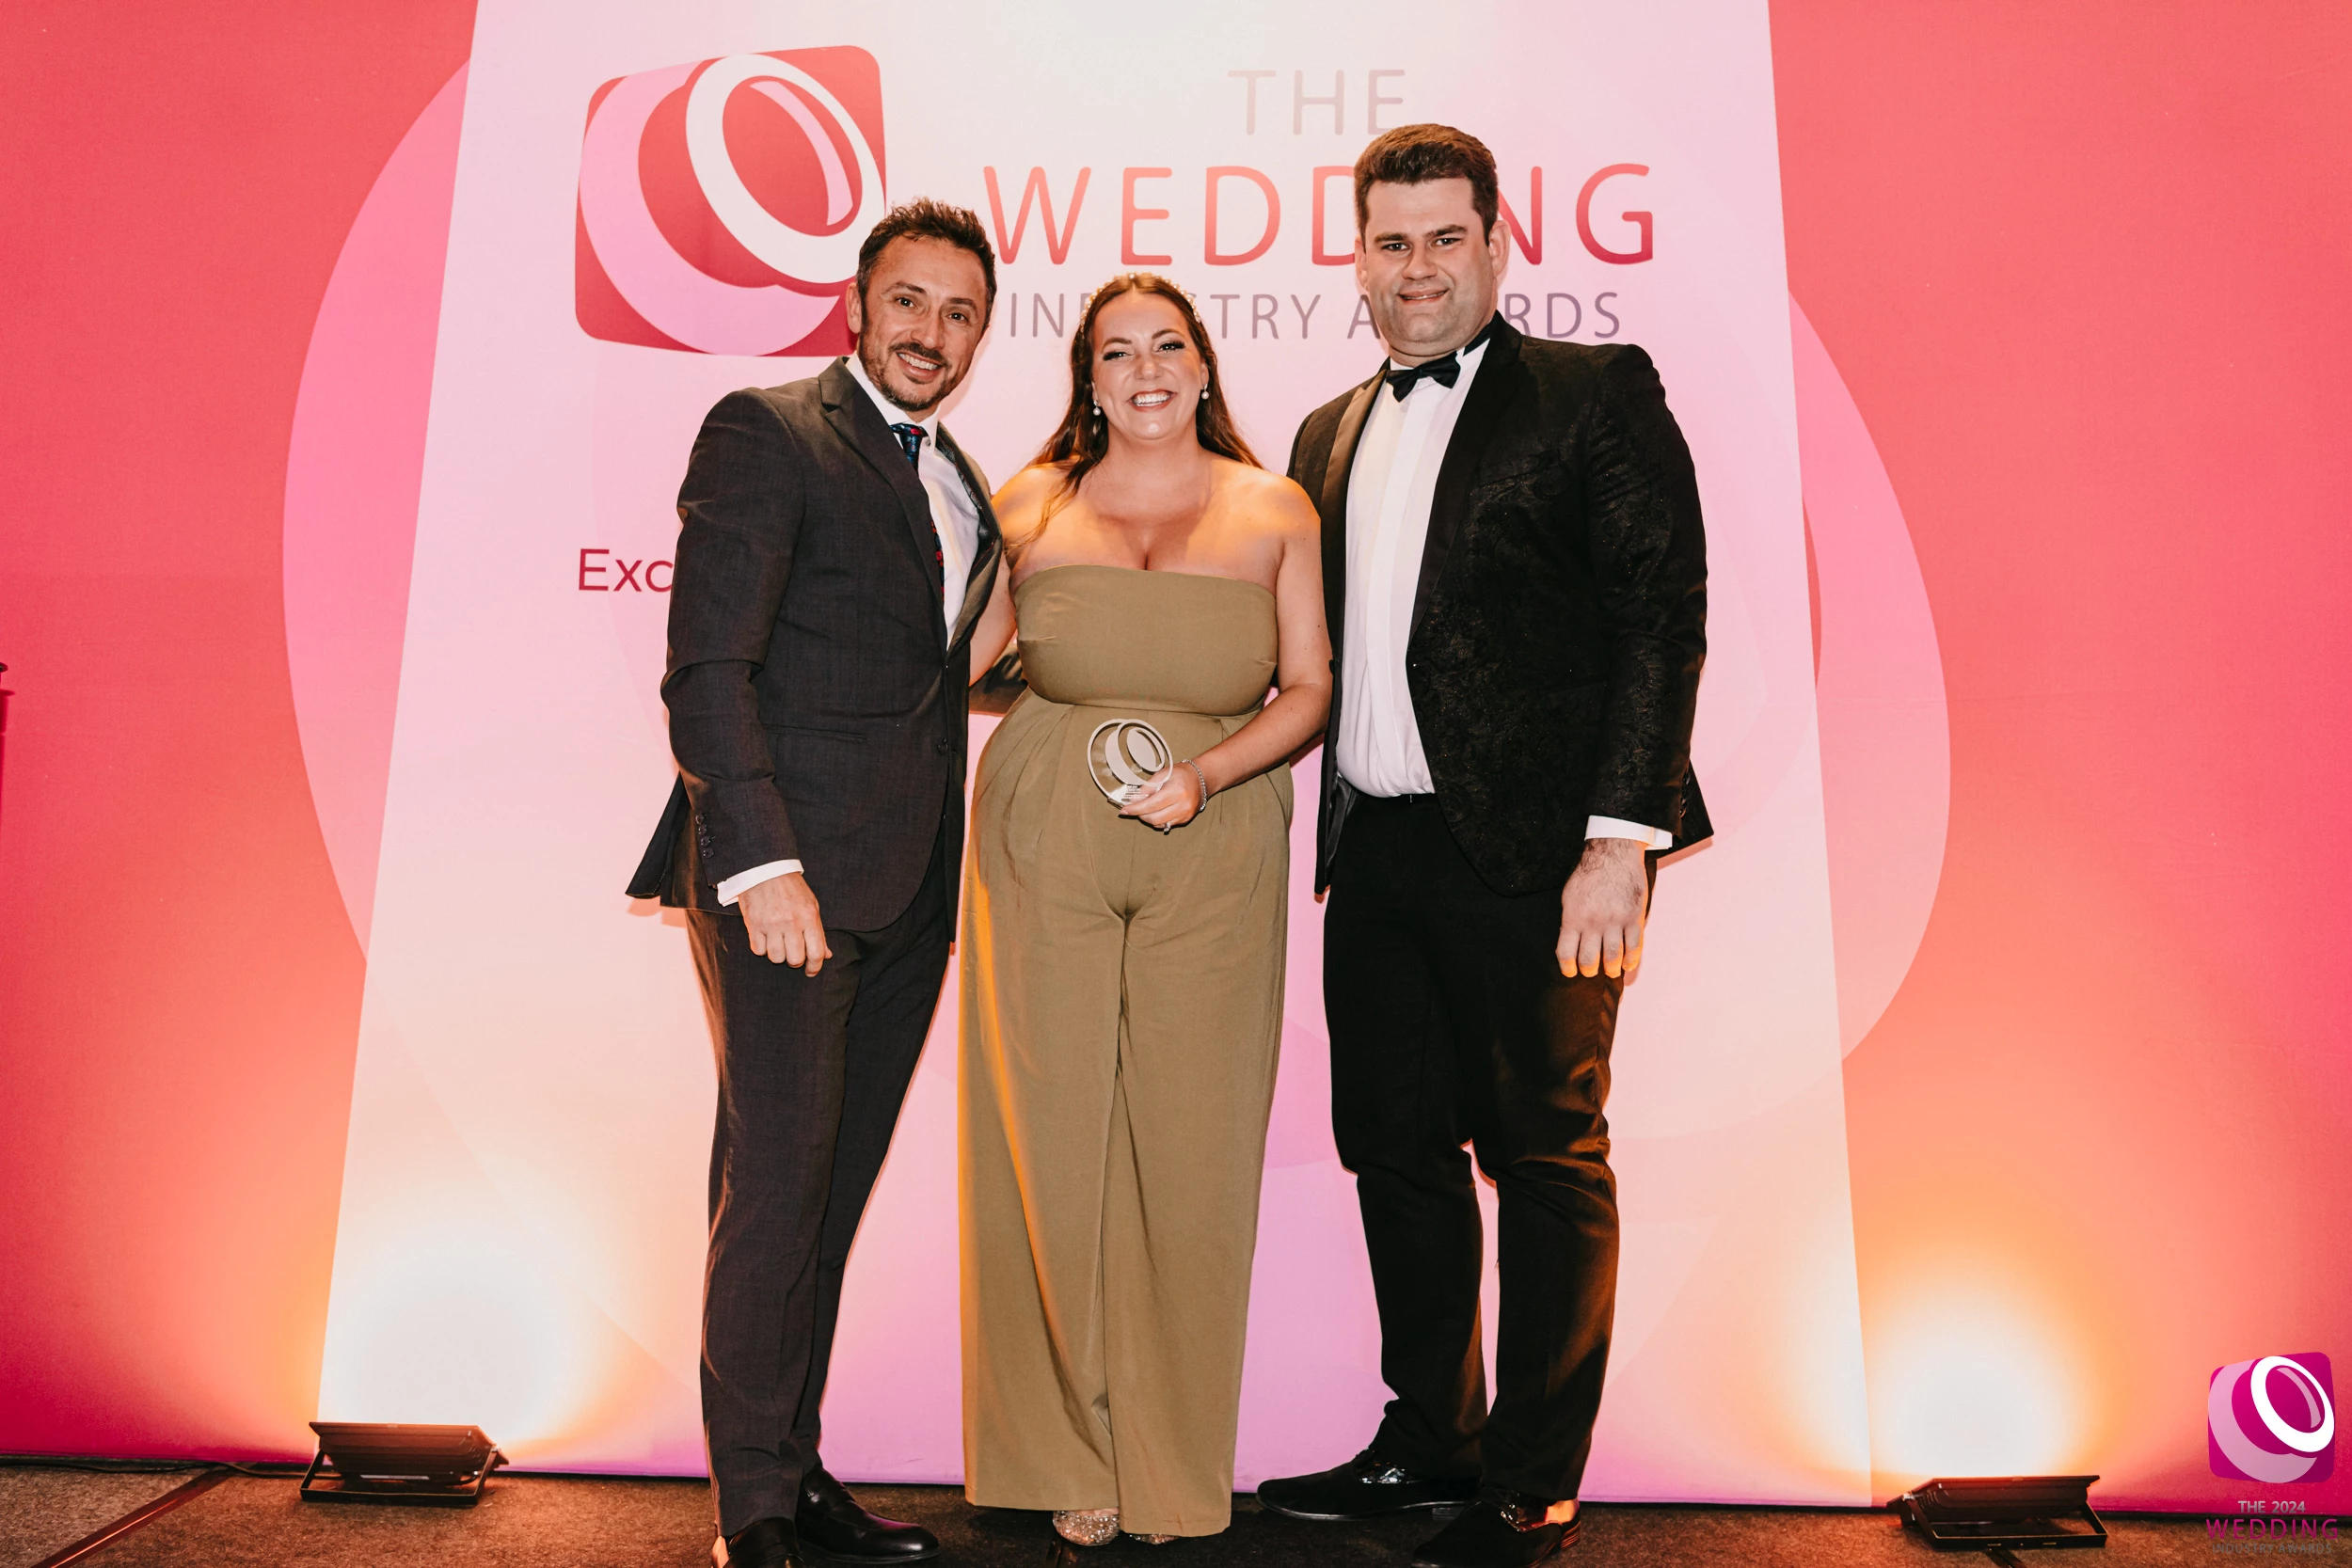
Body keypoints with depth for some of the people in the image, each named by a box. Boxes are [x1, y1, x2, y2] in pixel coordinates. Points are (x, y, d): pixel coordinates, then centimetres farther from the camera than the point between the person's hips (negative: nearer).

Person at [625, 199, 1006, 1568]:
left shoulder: (962, 482, 20)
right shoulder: (764, 432, -3)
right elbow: (706, 668, -12)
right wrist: (761, 862, -20)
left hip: (905, 891, 7)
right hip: (788, 877, -7)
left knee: (834, 1191, 13)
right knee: (776, 1185, -2)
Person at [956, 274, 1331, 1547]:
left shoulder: (1274, 511, 7)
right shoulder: (1031, 503, 8)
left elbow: (1309, 691, 5)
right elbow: (967, 668, 16)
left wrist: (1207, 774, -10)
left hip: (1214, 857, 0)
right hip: (1044, 852, 1)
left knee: (1190, 1149, 3)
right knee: (1054, 1142, 2)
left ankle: (1176, 1464, 23)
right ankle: (1073, 1453, 23)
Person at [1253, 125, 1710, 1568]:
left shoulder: (1597, 396, 0)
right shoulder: (1331, 434, 18)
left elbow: (1661, 619, -8)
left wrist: (1620, 839, -16)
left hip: (1528, 853, -6)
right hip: (1375, 854, 6)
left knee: (1547, 1160, 4)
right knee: (1396, 1150, 13)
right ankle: (1428, 1438, 32)